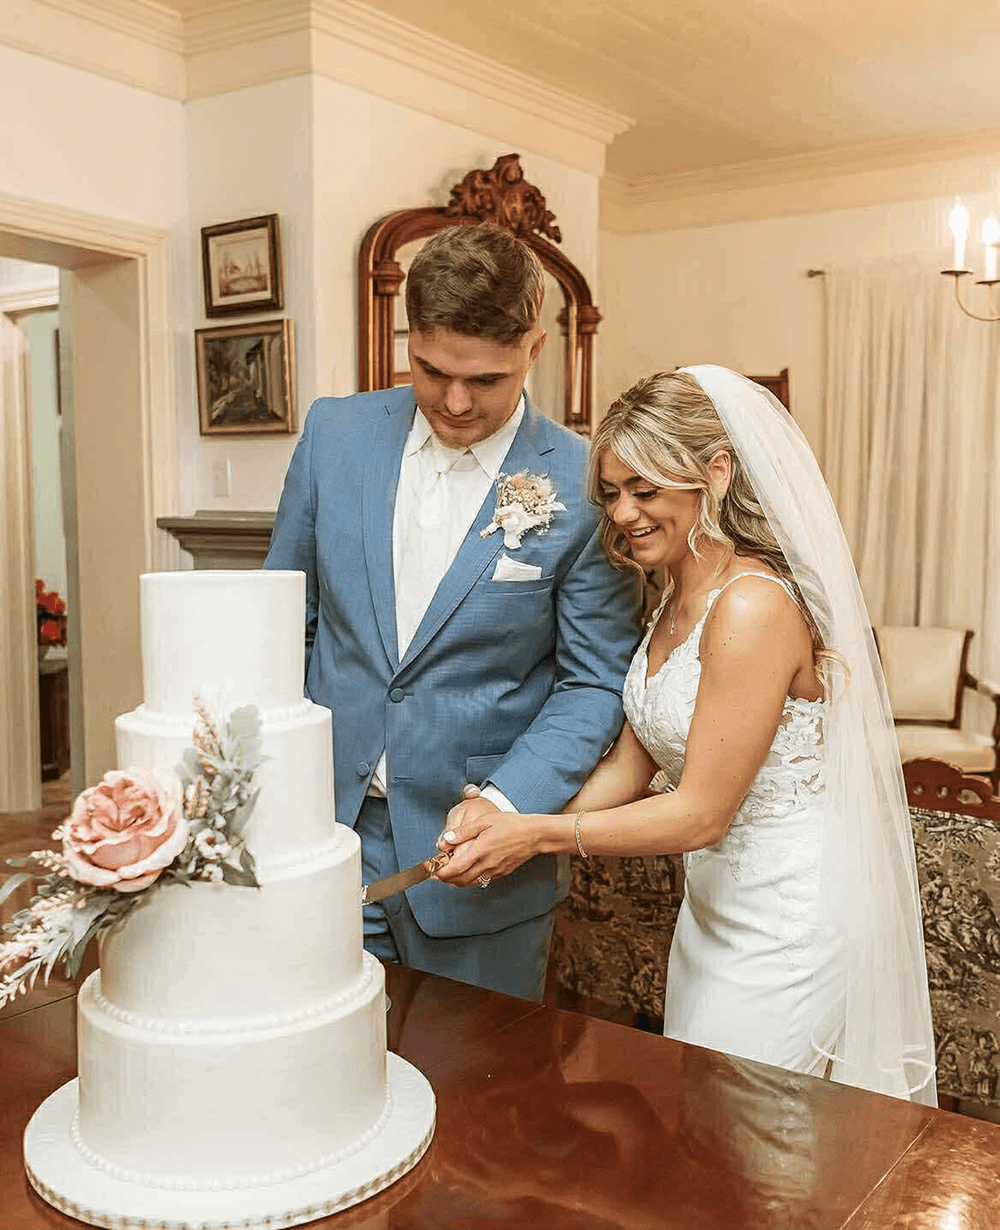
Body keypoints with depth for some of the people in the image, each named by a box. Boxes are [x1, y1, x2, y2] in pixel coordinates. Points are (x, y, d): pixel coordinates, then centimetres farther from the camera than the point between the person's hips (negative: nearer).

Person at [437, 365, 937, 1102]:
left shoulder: (754, 607, -25)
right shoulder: (674, 603, 4)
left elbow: (700, 813, -23)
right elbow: (630, 765, 6)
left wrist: (538, 835, -22)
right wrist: (510, 829, -6)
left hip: (789, 924, -8)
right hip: (713, 908, 9)